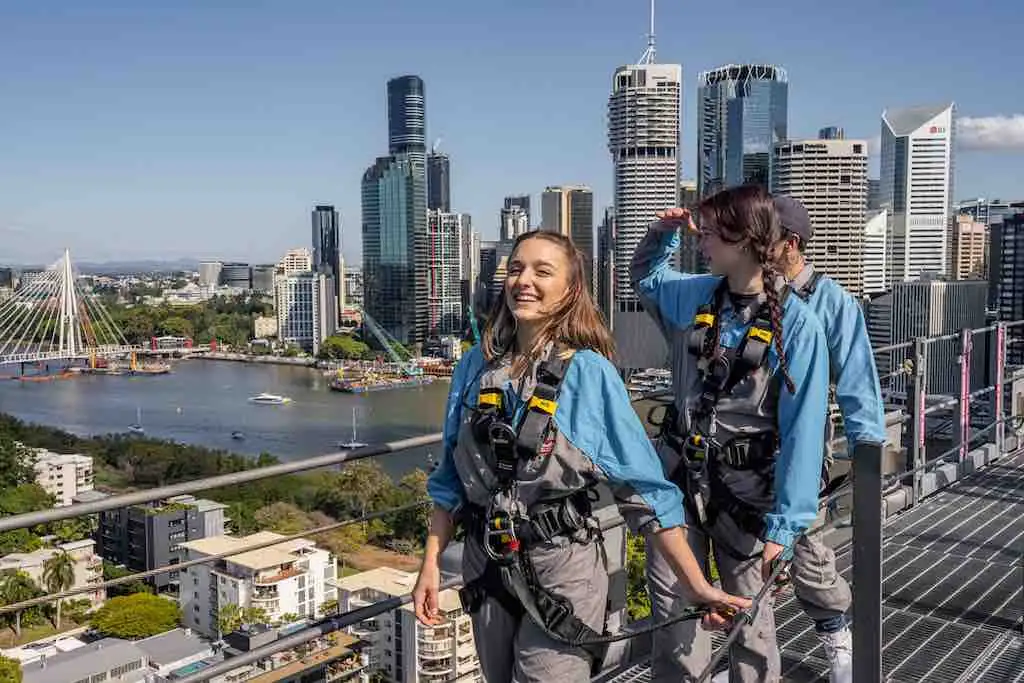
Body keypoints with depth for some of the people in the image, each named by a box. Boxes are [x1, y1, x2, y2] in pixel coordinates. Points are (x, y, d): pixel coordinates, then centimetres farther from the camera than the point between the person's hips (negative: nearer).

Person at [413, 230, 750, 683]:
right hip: (485, 566, 4)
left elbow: (643, 487, -10)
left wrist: (696, 585, -13)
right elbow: (451, 479, 8)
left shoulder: (589, 373, -10)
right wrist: (431, 563, 3)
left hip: (562, 569, -4)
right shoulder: (476, 366, 1)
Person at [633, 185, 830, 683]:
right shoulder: (691, 296, 1)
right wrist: (660, 234, 6)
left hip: (746, 485, -4)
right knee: (670, 602, 10)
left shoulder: (797, 324, -14)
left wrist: (784, 524, -17)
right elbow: (644, 276, 26)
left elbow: (802, 430, -15)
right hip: (680, 471, 4)